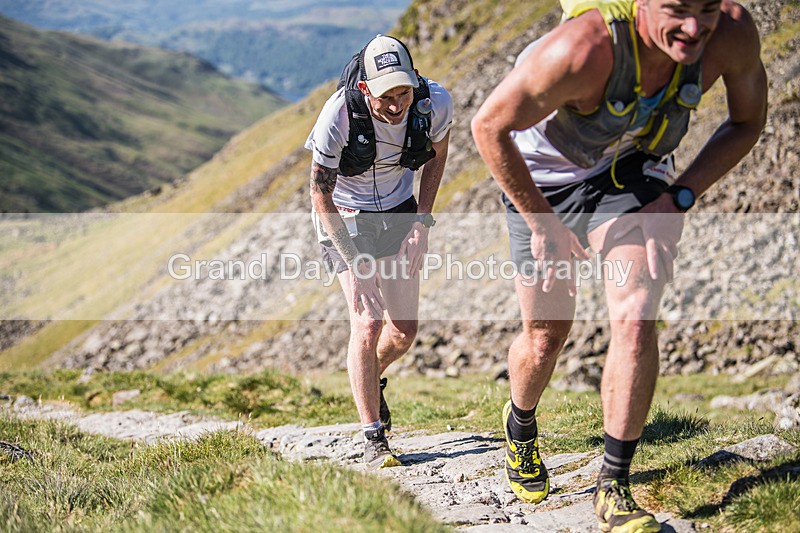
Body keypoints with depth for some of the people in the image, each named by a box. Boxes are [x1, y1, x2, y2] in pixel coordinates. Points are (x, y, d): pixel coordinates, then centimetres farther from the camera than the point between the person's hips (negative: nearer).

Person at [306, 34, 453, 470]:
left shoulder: (435, 103, -23)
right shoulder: (339, 115, -32)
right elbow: (320, 197, -20)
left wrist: (422, 221, -7)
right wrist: (354, 262, -23)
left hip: (398, 210, 4)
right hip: (345, 217, -4)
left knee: (405, 330, 6)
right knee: (367, 323, -16)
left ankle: (371, 380, 40)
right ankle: (373, 439, -4)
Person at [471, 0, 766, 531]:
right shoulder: (581, 50, -41)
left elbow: (747, 122, -6)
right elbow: (489, 127, -26)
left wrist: (677, 198, -16)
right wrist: (543, 223, -20)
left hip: (629, 170, 2)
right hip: (542, 180, -2)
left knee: (635, 322, -17)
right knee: (545, 339, 7)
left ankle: (614, 488, -1)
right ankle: (520, 427, 43)